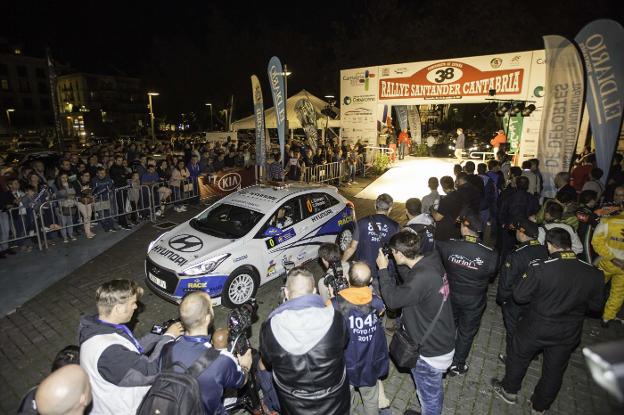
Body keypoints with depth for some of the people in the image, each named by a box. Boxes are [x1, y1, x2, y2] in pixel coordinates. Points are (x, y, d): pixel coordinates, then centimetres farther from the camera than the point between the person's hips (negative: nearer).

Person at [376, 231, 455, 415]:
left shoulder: (422, 278, -38)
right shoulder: (432, 261, -11)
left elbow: (392, 299, -22)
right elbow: (410, 280, 8)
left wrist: (383, 269, -13)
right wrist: (401, 265, -2)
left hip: (430, 353, -8)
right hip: (443, 342, 8)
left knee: (429, 396, 20)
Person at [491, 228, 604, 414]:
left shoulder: (539, 268, -29)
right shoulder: (594, 274, -18)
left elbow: (519, 296, -18)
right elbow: (596, 305, -3)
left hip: (535, 329, -3)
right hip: (568, 335, 3)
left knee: (519, 358, 23)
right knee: (554, 370, 24)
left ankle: (509, 390, 44)